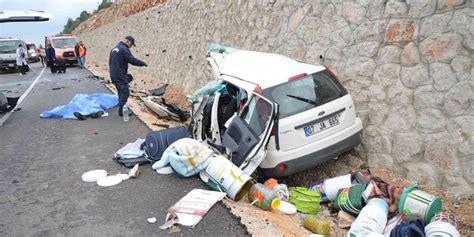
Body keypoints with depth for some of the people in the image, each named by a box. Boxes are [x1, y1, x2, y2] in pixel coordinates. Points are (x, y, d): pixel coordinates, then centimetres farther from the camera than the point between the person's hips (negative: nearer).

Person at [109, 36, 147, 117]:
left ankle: (121, 109, 21)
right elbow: (132, 60, -20)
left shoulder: (114, 49, 17)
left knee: (121, 92, 17)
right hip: (120, 76, -10)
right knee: (125, 92, -4)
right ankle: (121, 110, -3)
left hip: (113, 75, 10)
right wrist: (143, 63, -8)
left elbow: (110, 62, 23)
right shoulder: (124, 49, -14)